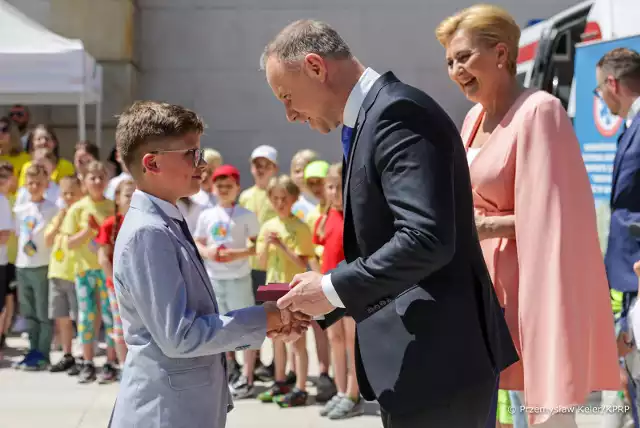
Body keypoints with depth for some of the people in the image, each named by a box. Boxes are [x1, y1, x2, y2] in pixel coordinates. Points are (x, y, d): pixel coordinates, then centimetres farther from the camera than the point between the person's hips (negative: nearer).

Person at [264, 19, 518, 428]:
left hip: (436, 354, -10)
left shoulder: (398, 112, -16)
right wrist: (323, 306, 11)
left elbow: (426, 239, -26)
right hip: (424, 351, 10)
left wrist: (332, 289, -17)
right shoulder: (375, 116, 15)